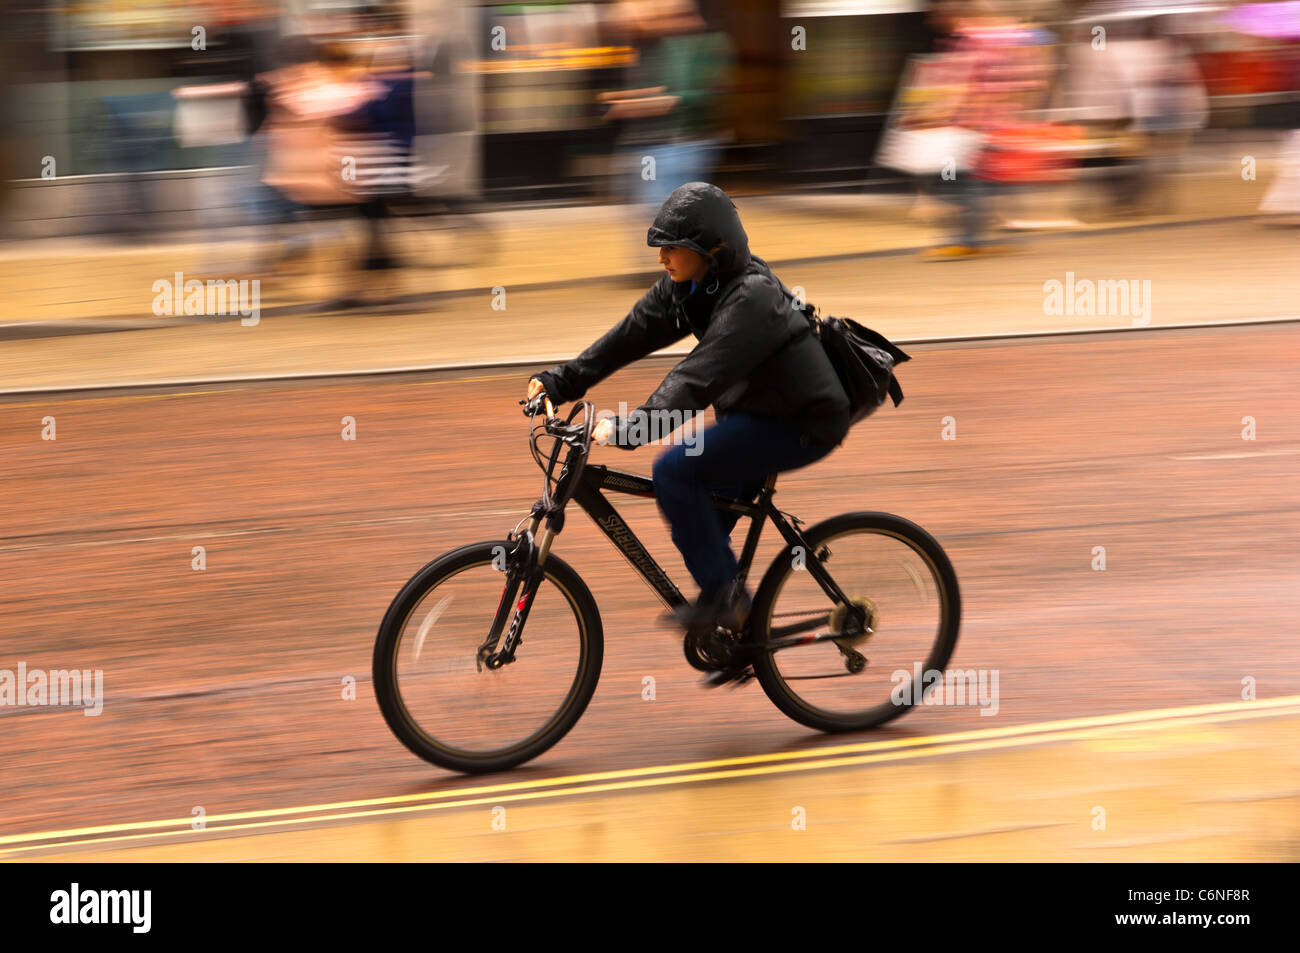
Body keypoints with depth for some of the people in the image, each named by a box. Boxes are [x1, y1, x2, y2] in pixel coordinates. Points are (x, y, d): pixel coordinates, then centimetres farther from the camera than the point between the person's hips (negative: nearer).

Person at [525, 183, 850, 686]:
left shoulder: (750, 298, -28)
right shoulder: (686, 285, 0)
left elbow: (699, 377, -36)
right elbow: (631, 335, 2)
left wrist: (627, 429, -43)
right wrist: (559, 382, -5)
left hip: (802, 424, -10)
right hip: (757, 411, 10)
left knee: (675, 471, -21)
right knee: (698, 525, 11)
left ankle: (721, 596, -10)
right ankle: (742, 635, 26)